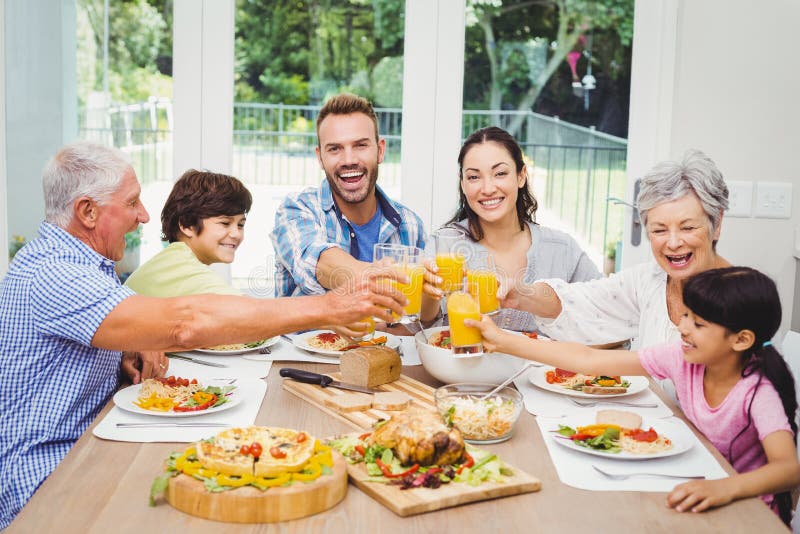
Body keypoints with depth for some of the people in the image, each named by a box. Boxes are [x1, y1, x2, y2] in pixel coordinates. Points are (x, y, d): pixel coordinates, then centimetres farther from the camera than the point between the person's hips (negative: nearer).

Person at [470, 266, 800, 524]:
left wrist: (725, 488, -56)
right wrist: (503, 342, -11)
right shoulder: (682, 359, -10)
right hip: (701, 493, 5)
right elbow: (587, 360, -8)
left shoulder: (757, 392, -23)